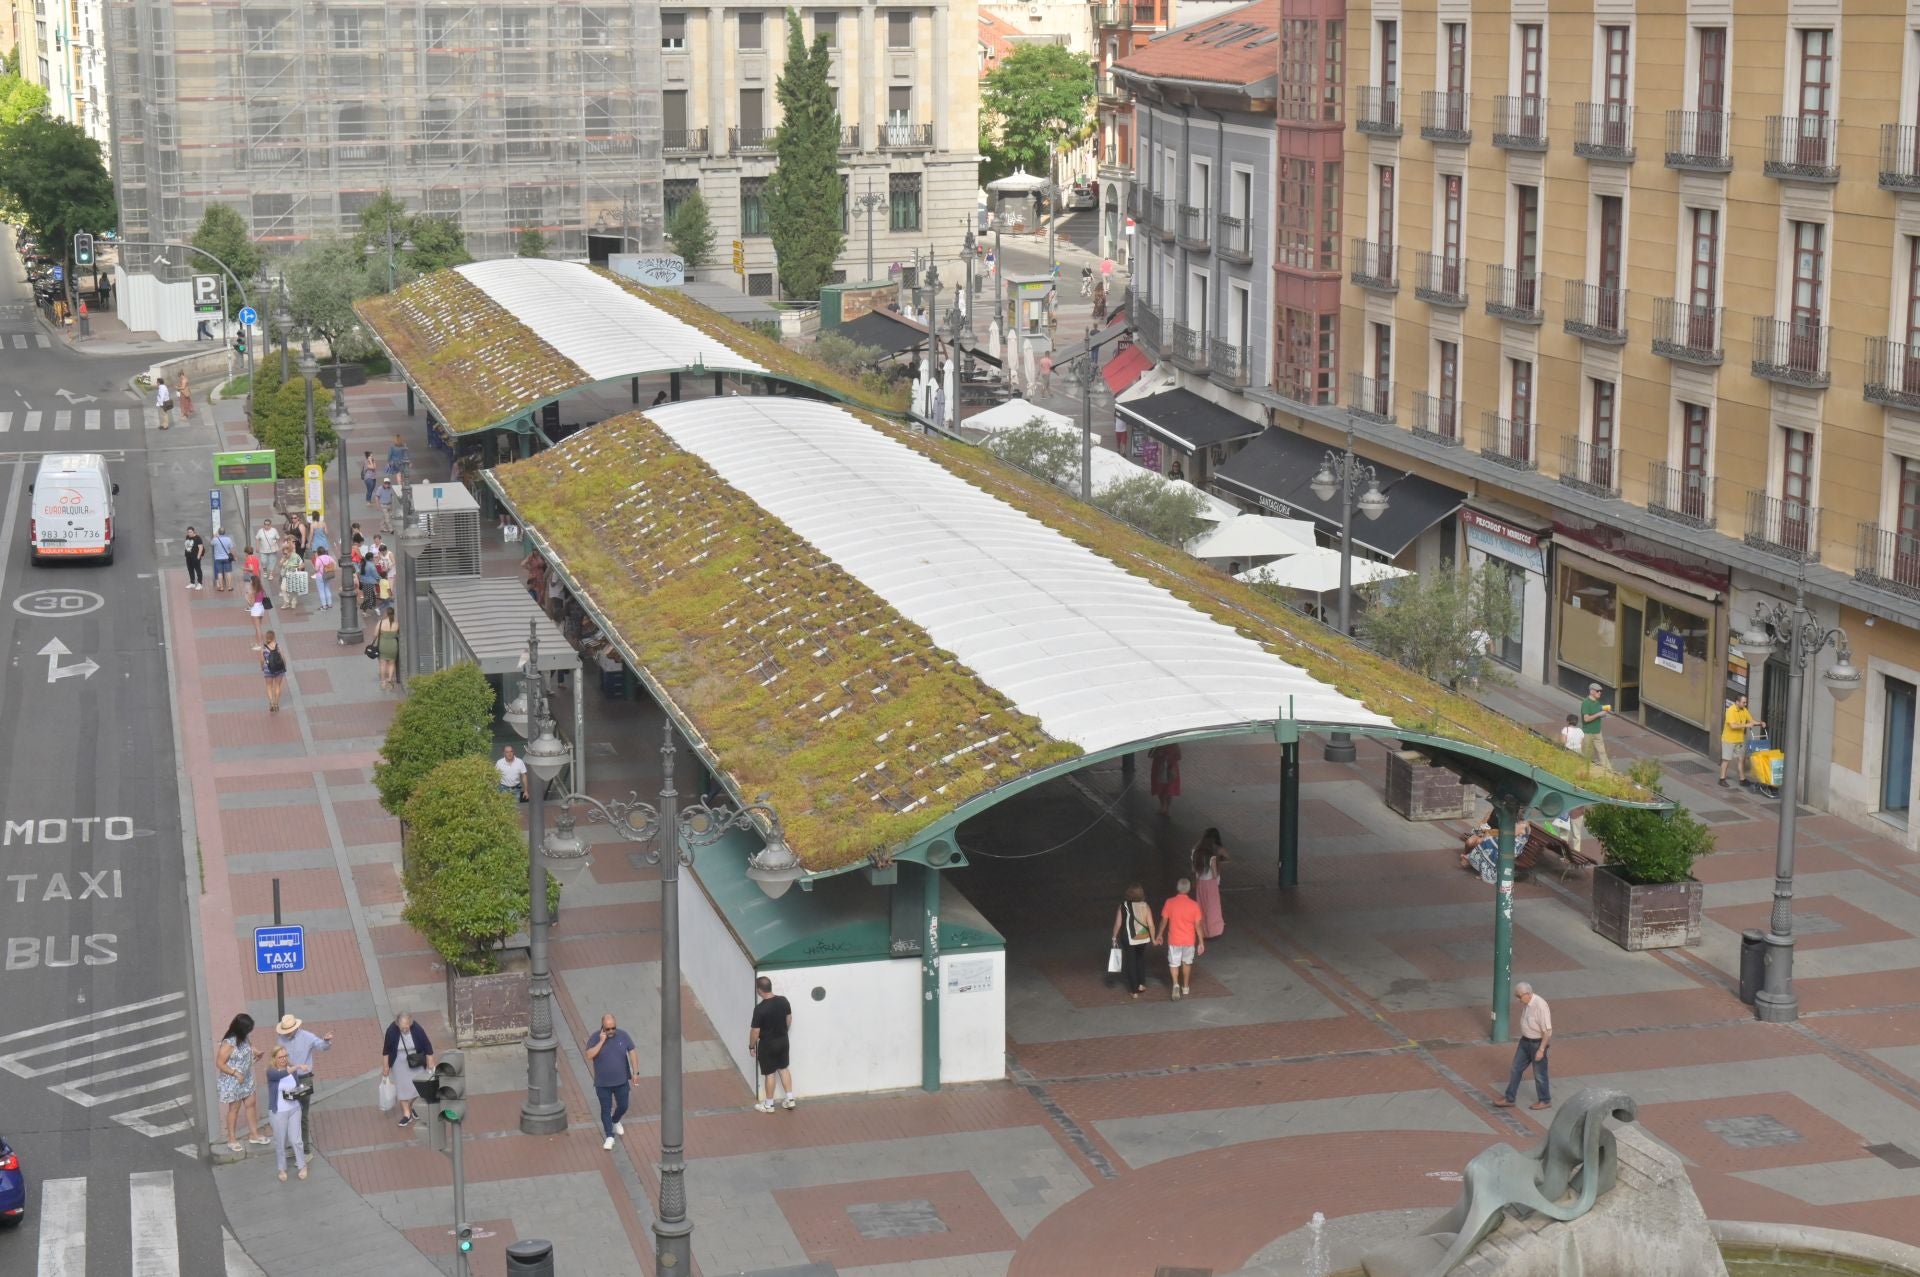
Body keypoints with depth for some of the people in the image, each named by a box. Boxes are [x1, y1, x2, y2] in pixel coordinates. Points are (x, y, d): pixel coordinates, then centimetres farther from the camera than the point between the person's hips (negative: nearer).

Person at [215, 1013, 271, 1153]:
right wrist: (235, 1073, -27)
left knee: (250, 1104, 15)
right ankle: (232, 1140, 19)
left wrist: (254, 1050, -2)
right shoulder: (228, 1043, -27)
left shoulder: (244, 1038, -4)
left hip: (247, 1079, 8)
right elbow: (220, 1063, -23)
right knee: (234, 1109, 5)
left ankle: (254, 1134, 30)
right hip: (232, 1082, -8)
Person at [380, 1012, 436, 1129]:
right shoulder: (391, 1031, -24)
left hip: (416, 1062, 0)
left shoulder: (417, 1030, -25)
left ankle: (413, 1106, 34)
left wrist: (430, 1065, -12)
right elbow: (386, 1049, -9)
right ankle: (406, 1114, 13)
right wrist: (385, 1066, -2)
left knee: (417, 1086, 9)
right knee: (402, 1087, 3)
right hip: (400, 1063, 0)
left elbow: (427, 1047, -14)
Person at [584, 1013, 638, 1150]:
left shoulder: (623, 1035, -8)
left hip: (621, 1081, 2)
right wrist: (601, 1041, -31)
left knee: (623, 1106, 14)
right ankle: (609, 1137, 12)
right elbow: (589, 1056, -26)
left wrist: (635, 1072, -9)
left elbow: (632, 1053, -4)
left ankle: (615, 1121, 45)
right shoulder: (595, 1038, -14)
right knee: (606, 1109, 3)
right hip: (603, 1083, -2)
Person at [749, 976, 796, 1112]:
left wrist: (751, 1046, -4)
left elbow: (755, 1031, -20)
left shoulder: (760, 1008, -28)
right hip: (783, 1040, 5)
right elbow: (789, 1020, 4)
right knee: (783, 1068, 22)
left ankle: (768, 1105, 24)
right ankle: (790, 1099, 27)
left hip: (767, 1044, -5)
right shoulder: (783, 1001, -10)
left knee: (770, 1073, 10)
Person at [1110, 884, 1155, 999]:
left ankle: (1134, 991, 13)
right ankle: (1141, 984, 25)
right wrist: (1153, 938, 6)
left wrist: (1114, 937, 5)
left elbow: (1118, 924, -9)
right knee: (1141, 960, 26)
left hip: (1128, 940, -2)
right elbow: (1150, 925, -8)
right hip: (1143, 938, 2)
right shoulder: (1145, 906, -9)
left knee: (1130, 963, 9)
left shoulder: (1123, 906, -11)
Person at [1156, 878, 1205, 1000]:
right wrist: (1201, 942, 1)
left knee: (1174, 963, 11)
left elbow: (1164, 920, -3)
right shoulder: (1194, 905, -13)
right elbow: (1197, 925, -8)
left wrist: (1160, 935, 12)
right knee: (1187, 962, 20)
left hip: (1174, 939, -1)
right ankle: (1186, 987, 32)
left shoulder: (1169, 903, -12)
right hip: (1189, 940, 1)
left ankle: (1176, 984, -12)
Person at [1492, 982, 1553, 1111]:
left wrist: (1541, 1050, -22)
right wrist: (1520, 1042, 19)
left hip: (1538, 1043, -8)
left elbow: (1548, 1031, -24)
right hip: (1525, 1041, 8)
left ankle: (1545, 1101, 27)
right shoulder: (1525, 1003, -2)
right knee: (1516, 1069, 12)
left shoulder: (1540, 1006, -28)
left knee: (1539, 1073, 8)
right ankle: (1509, 1099, 21)